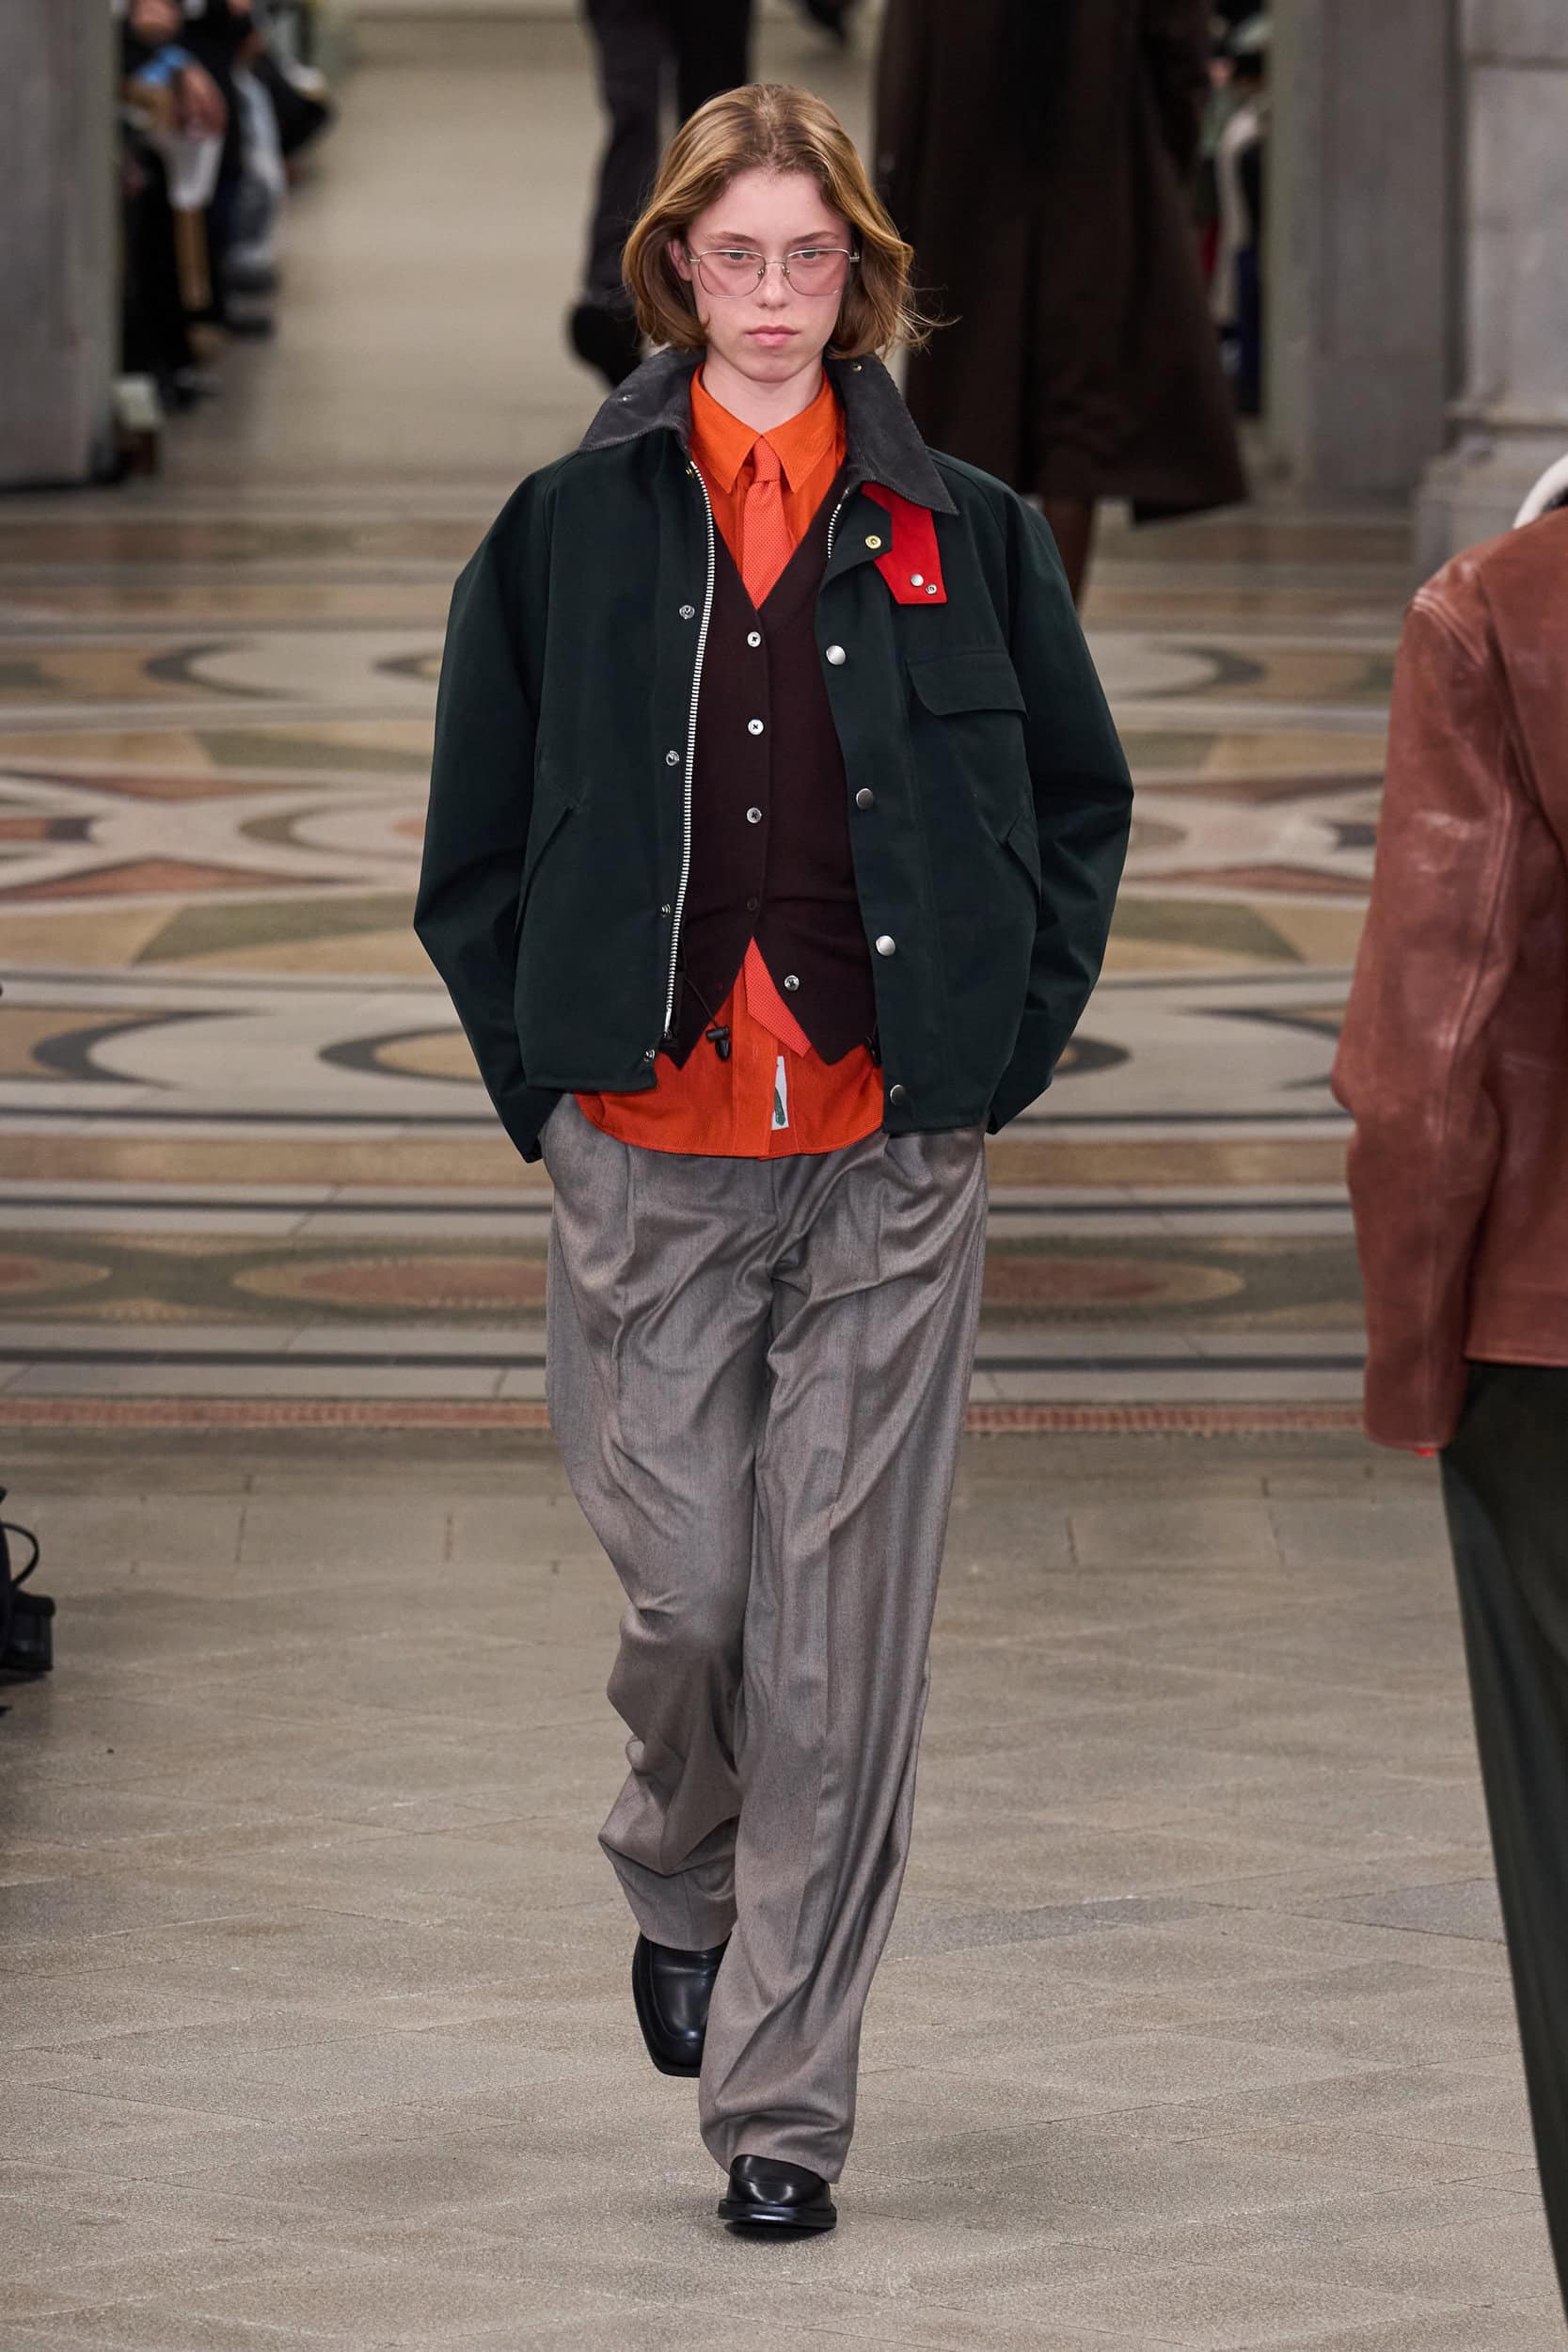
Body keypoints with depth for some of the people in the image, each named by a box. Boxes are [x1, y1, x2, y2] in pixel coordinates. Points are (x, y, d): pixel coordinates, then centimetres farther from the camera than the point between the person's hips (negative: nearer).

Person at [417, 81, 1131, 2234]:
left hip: (891, 1164, 0)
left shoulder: (962, 535, 7)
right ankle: (682, 1888, 31)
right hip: (650, 1162, 0)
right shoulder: (569, 532, 6)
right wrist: (546, 1078, 5)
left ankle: (783, 2091, 4)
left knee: (843, 1643, -3)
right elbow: (474, 845, 12)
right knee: (687, 1599, -2)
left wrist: (1004, 1040, 8)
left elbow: (1080, 803, 17)